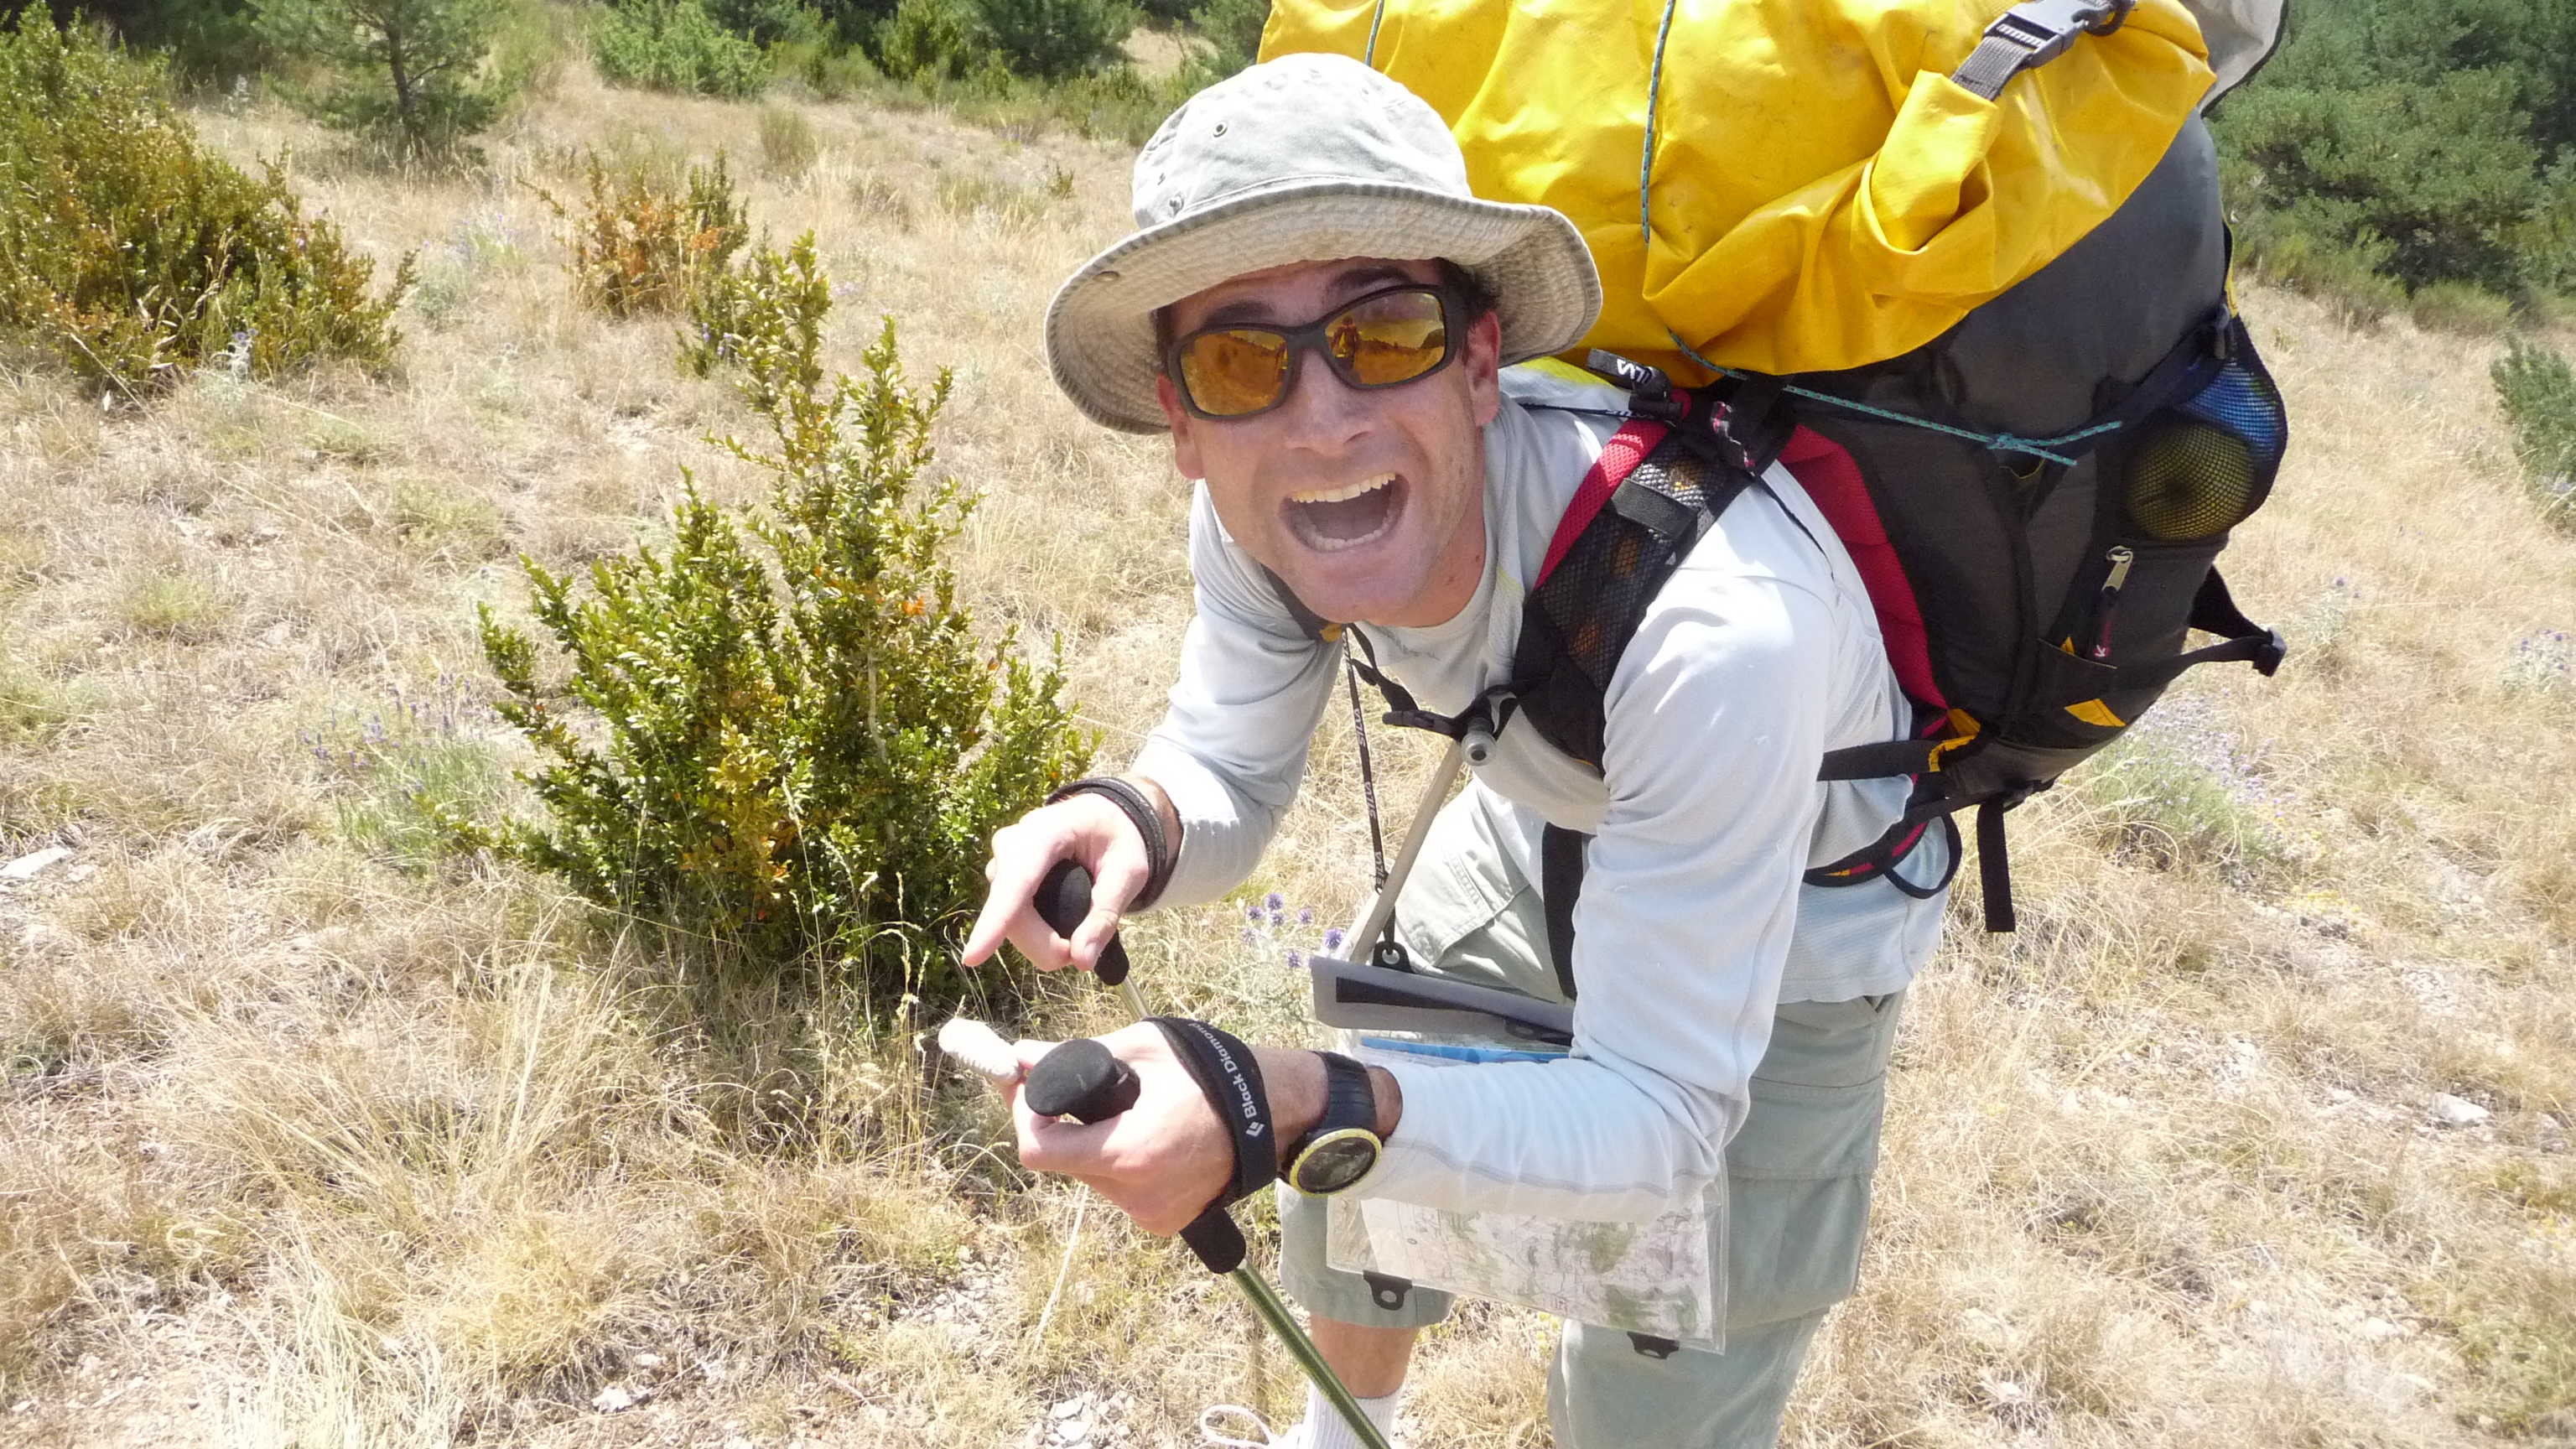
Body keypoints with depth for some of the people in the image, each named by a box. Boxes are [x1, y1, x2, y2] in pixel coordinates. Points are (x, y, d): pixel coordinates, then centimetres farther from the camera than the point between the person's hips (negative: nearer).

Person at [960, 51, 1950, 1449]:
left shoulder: (1714, 624, -44)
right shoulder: (1253, 510, -25)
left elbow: (1660, 1118, -36)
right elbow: (1227, 780, -9)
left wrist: (1289, 1103, -51)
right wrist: (1130, 822, -34)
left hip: (1795, 922, -4)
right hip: (1539, 831, 5)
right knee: (1344, 1175, 19)